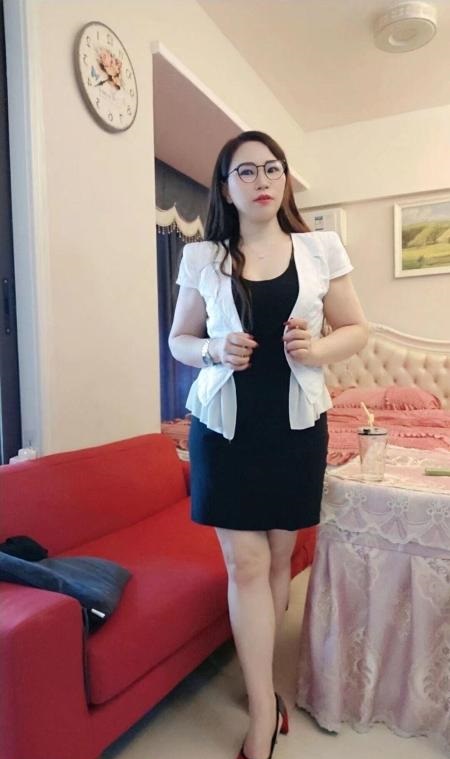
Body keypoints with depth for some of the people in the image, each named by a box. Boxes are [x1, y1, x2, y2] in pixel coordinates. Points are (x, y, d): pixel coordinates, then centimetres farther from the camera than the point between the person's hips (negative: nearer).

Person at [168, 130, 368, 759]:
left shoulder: (321, 248, 4)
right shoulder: (202, 258, 3)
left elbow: (356, 328, 8)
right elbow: (178, 339, 9)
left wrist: (318, 349, -14)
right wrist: (212, 351, -13)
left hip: (297, 423, 1)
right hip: (225, 424, 0)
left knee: (278, 556, 13)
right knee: (245, 563, -1)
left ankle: (260, 681, 39)